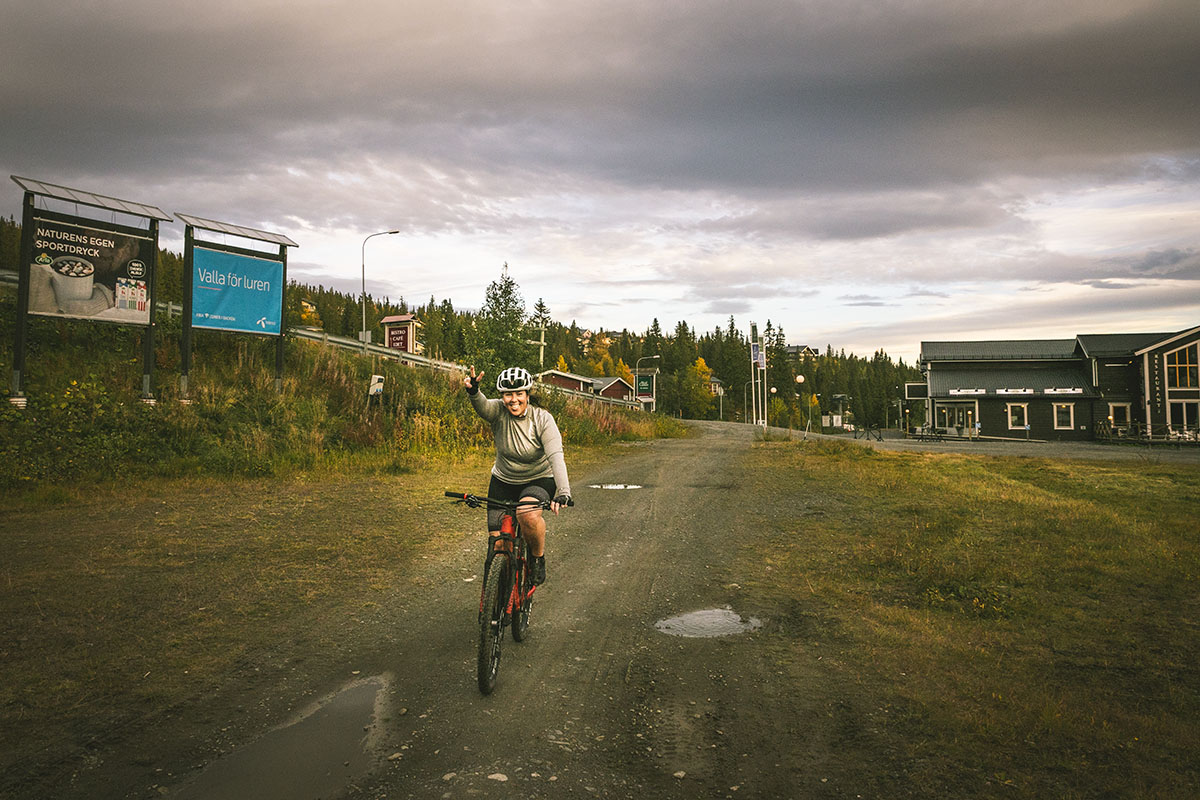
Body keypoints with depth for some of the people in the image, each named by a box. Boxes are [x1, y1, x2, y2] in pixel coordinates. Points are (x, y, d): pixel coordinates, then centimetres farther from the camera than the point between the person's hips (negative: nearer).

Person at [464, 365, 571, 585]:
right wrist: (473, 392, -61)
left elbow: (555, 456, -29)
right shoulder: (498, 411, -14)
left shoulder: (543, 419, -19)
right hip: (503, 482, 3)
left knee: (528, 514, -35)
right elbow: (482, 406, -37)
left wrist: (563, 491, -43)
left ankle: (538, 557, -5)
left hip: (539, 480, -3)